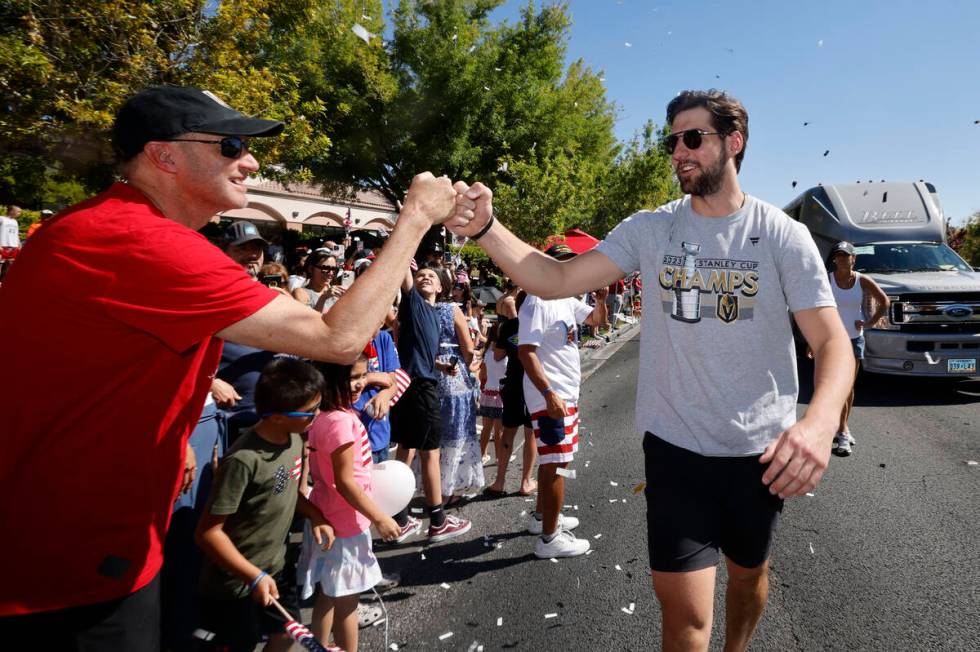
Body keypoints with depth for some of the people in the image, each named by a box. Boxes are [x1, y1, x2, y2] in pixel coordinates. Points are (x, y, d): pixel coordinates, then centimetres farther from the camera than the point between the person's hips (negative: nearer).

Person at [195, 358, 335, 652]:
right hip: (234, 584, -8)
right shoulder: (244, 461, -31)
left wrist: (315, 516, -1)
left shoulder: (293, 439, -6)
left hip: (275, 567, 8)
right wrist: (254, 576, -28)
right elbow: (208, 532, -27)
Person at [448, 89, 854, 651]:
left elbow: (833, 340, -12)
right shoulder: (650, 230, -4)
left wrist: (821, 421, -33)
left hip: (760, 450, 1)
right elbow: (557, 280, -11)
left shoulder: (783, 235, -9)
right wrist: (485, 228, -27)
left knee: (750, 572, 25)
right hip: (675, 446, 0)